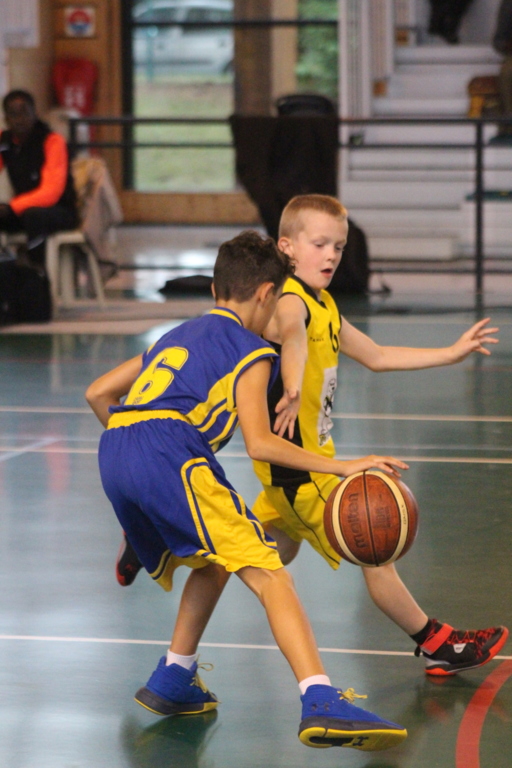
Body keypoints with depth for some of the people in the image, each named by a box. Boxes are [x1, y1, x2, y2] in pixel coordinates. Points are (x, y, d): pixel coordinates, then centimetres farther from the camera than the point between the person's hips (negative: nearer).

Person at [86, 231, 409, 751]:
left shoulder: (177, 336, 32)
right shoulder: (251, 351, 10)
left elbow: (97, 394, 32)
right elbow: (259, 443, -4)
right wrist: (342, 468, -4)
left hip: (113, 454, 8)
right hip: (169, 453, -8)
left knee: (212, 563, 29)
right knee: (268, 575, -13)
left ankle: (172, 681, 27)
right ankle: (321, 704, -29)